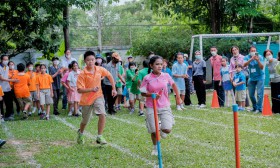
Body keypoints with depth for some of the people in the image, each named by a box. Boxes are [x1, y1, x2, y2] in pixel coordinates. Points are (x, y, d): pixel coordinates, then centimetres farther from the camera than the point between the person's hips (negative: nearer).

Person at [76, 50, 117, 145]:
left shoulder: (100, 70, -7)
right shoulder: (82, 74, -17)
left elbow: (109, 76, 12)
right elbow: (79, 90, -20)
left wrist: (113, 89, 8)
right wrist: (92, 89, -33)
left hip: (98, 96, 2)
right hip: (86, 99, -2)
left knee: (102, 115, -22)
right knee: (85, 121, 14)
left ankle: (99, 137, -11)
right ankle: (80, 133, 47)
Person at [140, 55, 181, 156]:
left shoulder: (166, 76, -3)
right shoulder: (147, 78, -9)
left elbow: (173, 85, 16)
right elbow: (142, 93, -4)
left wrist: (178, 97, 16)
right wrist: (152, 94, -23)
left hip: (165, 107, 1)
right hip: (151, 108, -1)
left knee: (167, 130, -13)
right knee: (153, 131, -1)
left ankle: (162, 130, 25)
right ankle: (155, 148, 28)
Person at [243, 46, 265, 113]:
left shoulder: (260, 57, -8)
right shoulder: (247, 57, -3)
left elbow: (262, 67, -15)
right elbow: (244, 65, -21)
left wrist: (258, 60, -30)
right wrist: (251, 59, -34)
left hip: (260, 78, -3)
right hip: (251, 78, 4)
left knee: (259, 94, -12)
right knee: (251, 94, 9)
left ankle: (259, 108, -6)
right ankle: (254, 107, 26)